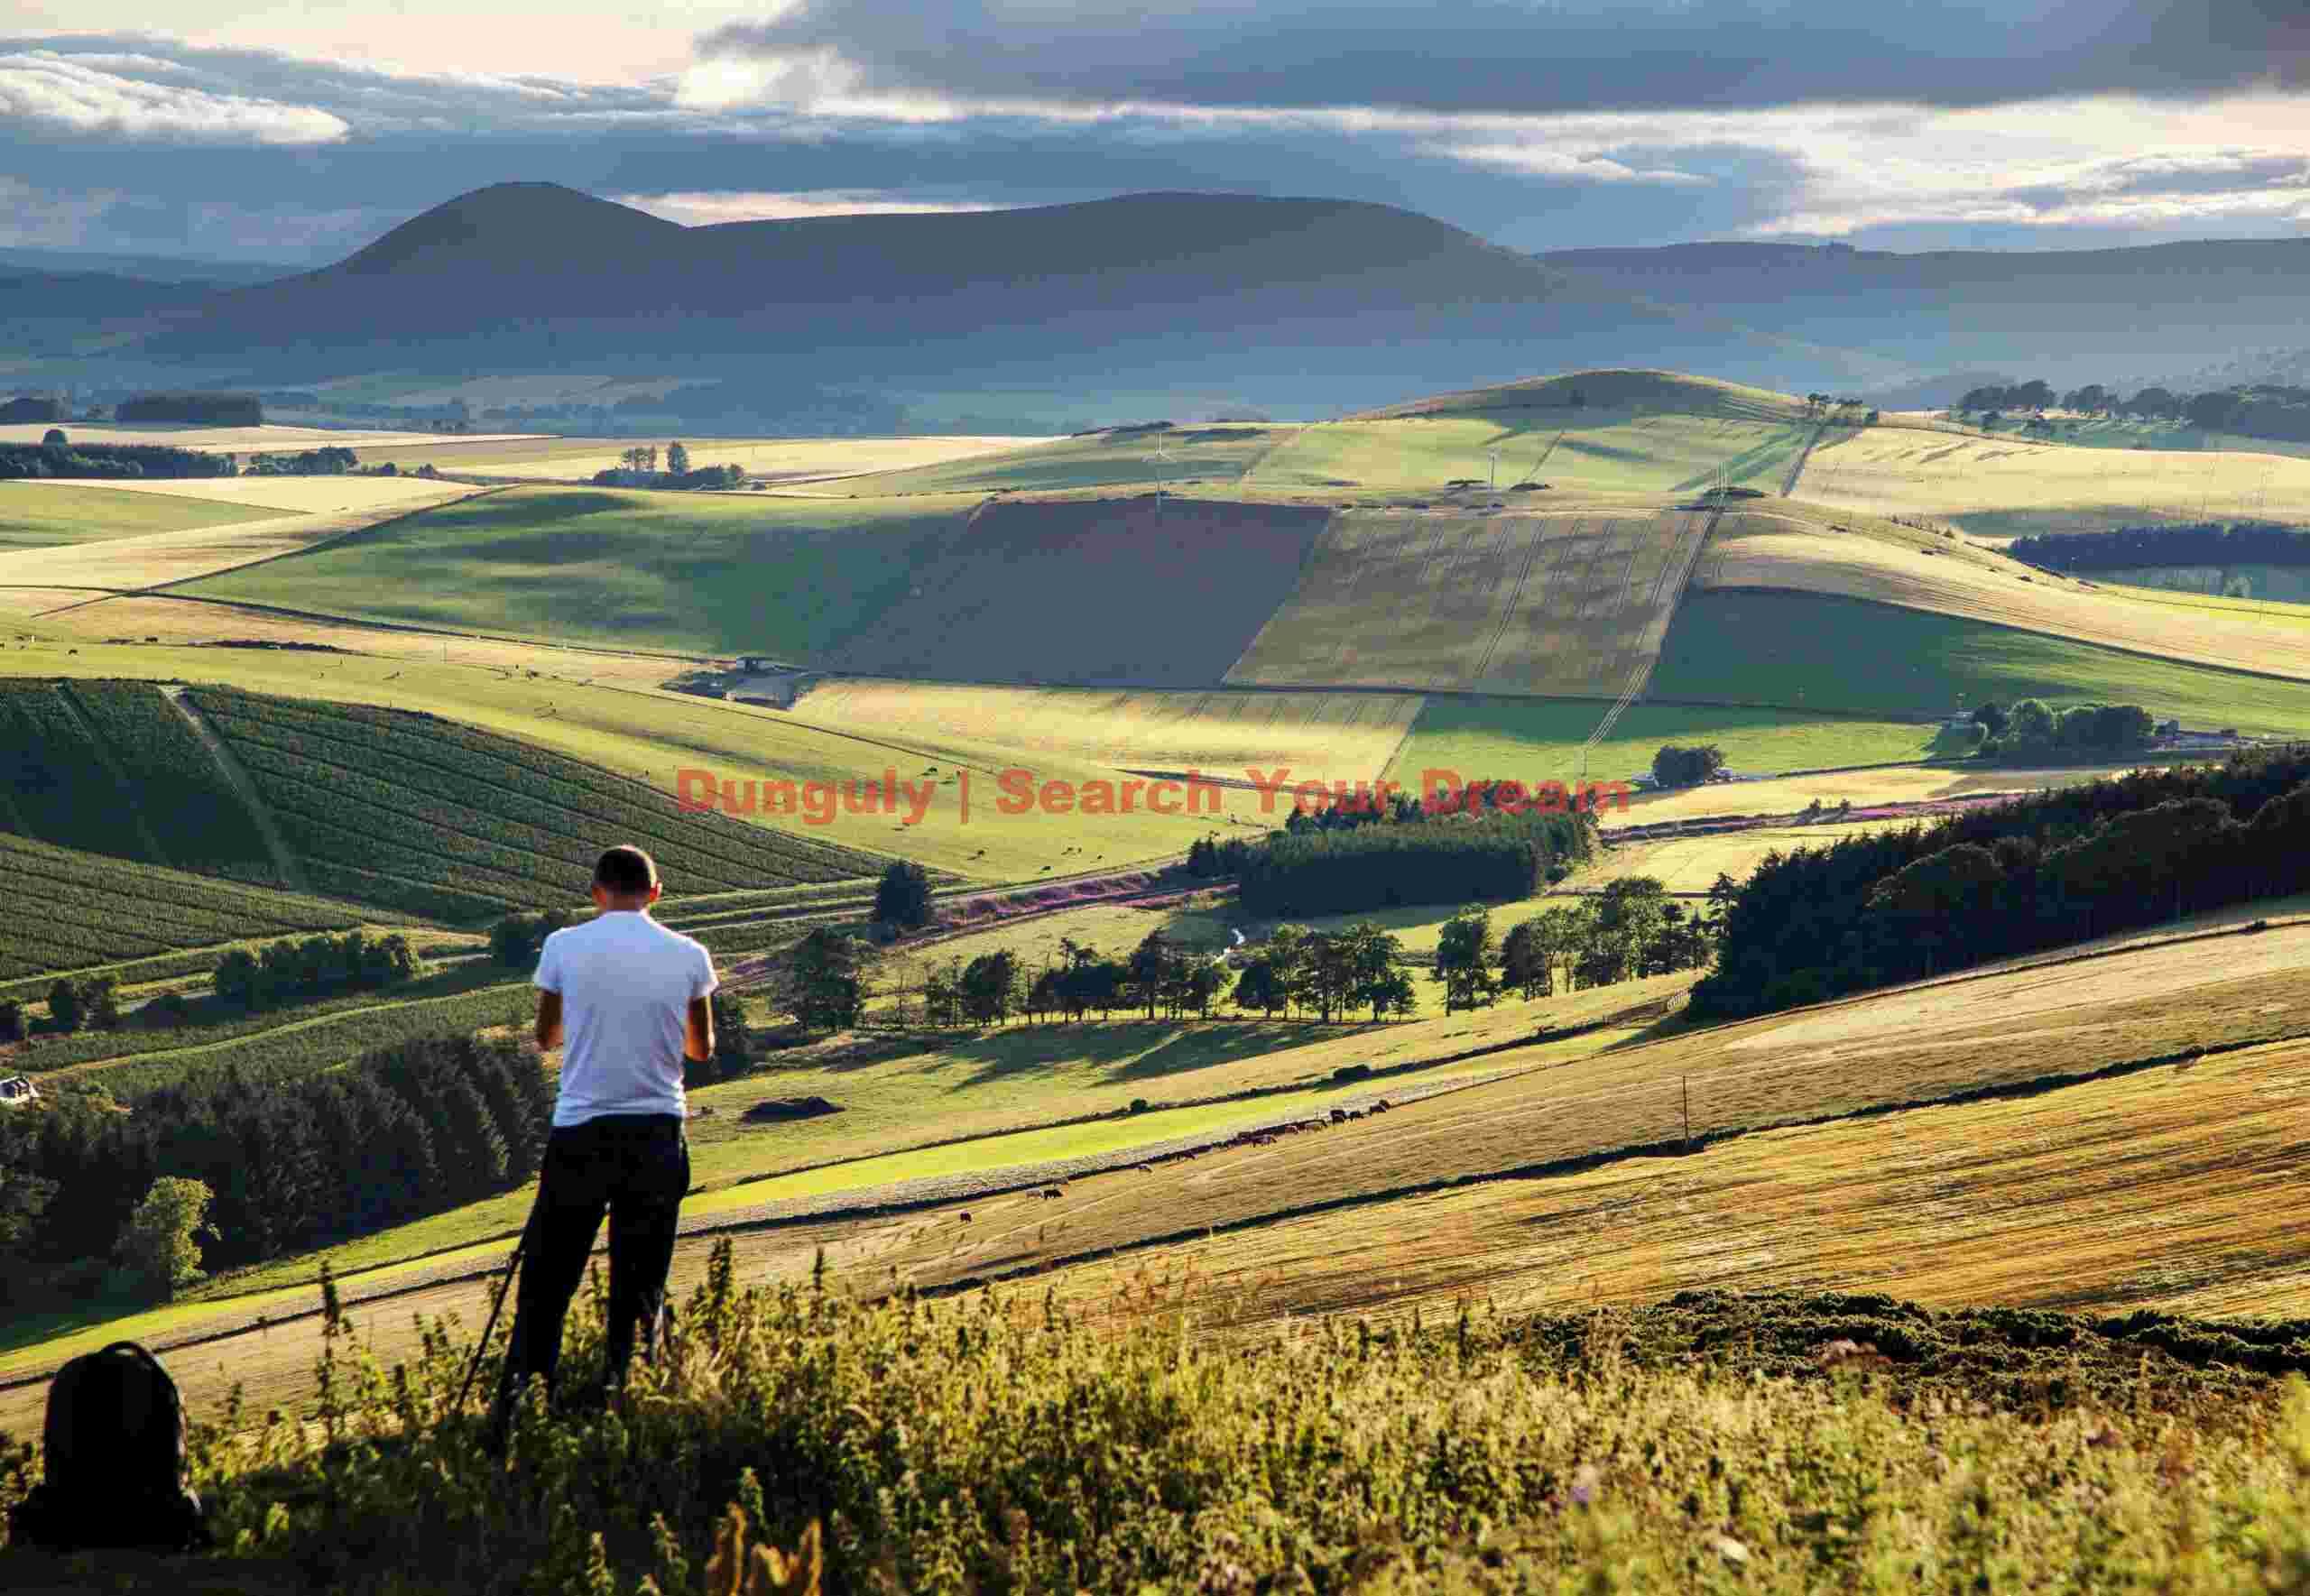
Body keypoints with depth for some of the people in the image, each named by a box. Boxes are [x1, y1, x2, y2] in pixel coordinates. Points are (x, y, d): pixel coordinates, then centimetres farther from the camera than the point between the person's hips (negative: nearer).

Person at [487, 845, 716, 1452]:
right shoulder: (689, 957, 0)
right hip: (658, 1135, 1)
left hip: (580, 1134, -1)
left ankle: (518, 1389, -8)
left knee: (546, 1282, 6)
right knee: (639, 1288, 12)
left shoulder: (564, 947, -2)